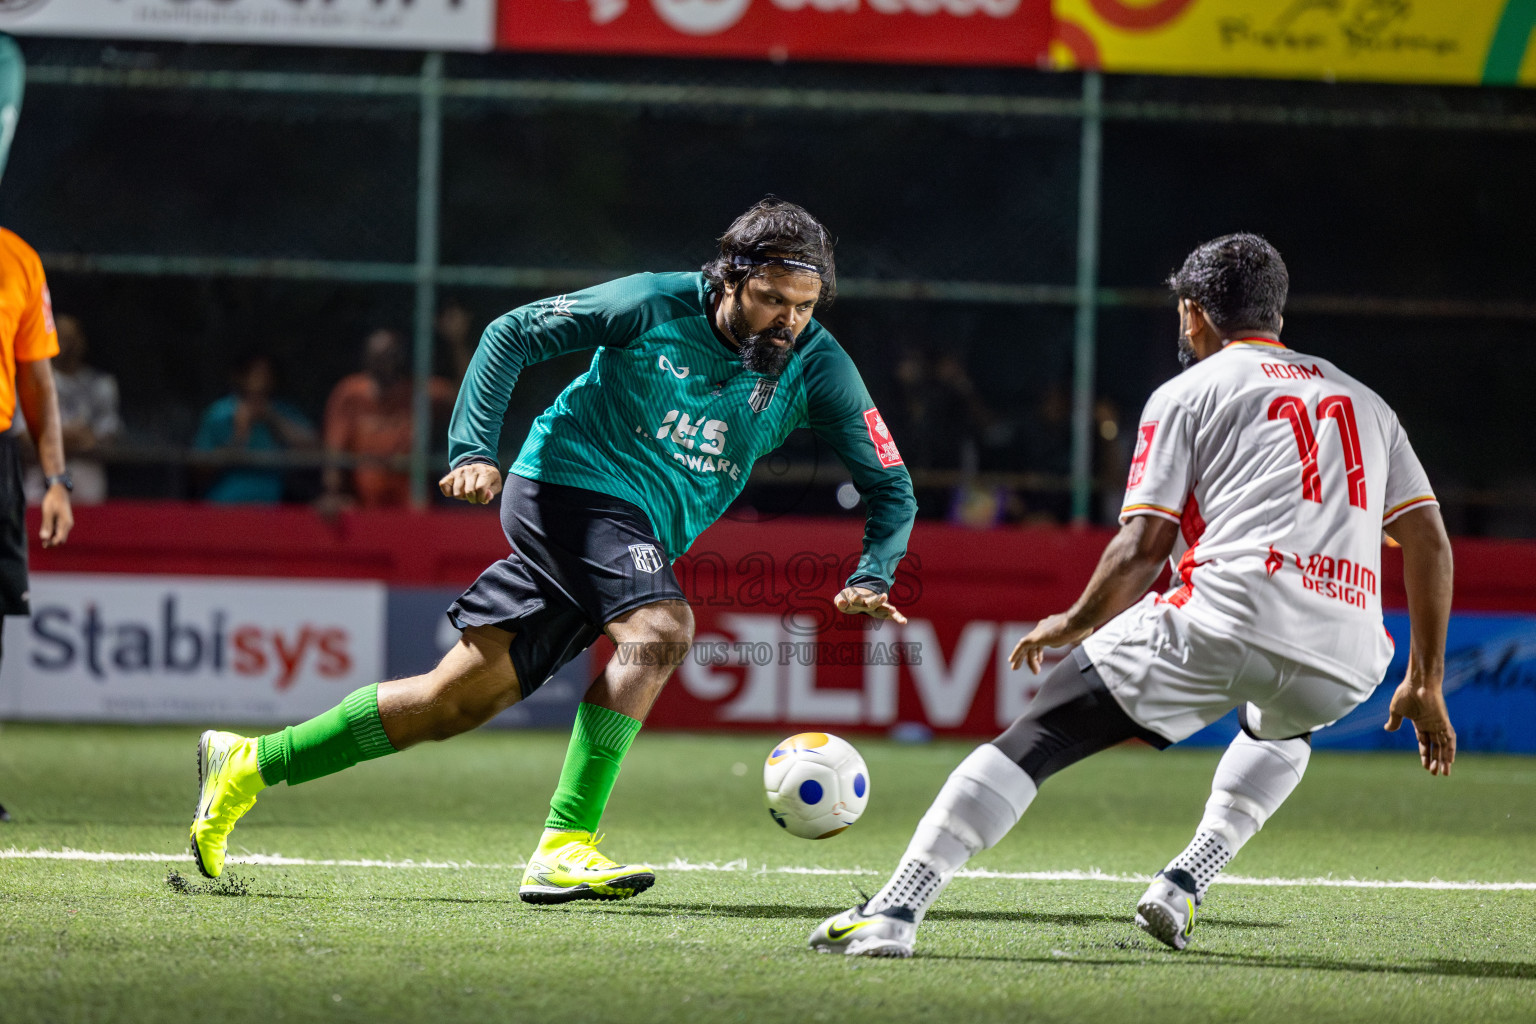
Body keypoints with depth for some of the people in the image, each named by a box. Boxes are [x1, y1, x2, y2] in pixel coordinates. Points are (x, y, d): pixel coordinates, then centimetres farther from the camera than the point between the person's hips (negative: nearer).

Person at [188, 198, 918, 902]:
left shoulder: (815, 367, -2)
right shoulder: (658, 306, -11)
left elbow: (890, 485, 0)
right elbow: (512, 334, -3)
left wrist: (871, 578, -18)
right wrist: (475, 450, -13)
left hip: (642, 538, 5)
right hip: (570, 480, -5)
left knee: (457, 698, 4)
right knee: (661, 629, -32)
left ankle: (248, 764, 16)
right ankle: (564, 848, -33)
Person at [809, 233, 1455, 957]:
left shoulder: (1189, 392, 14)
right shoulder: (1362, 400, 27)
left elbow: (1143, 547, 3)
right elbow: (1428, 540, 18)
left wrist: (1073, 624, 19)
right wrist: (1426, 682, 22)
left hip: (1228, 620, -5)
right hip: (1344, 668, 5)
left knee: (1037, 737, 0)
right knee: (1279, 729, 40)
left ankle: (897, 907, -15)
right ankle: (1186, 884, 18)